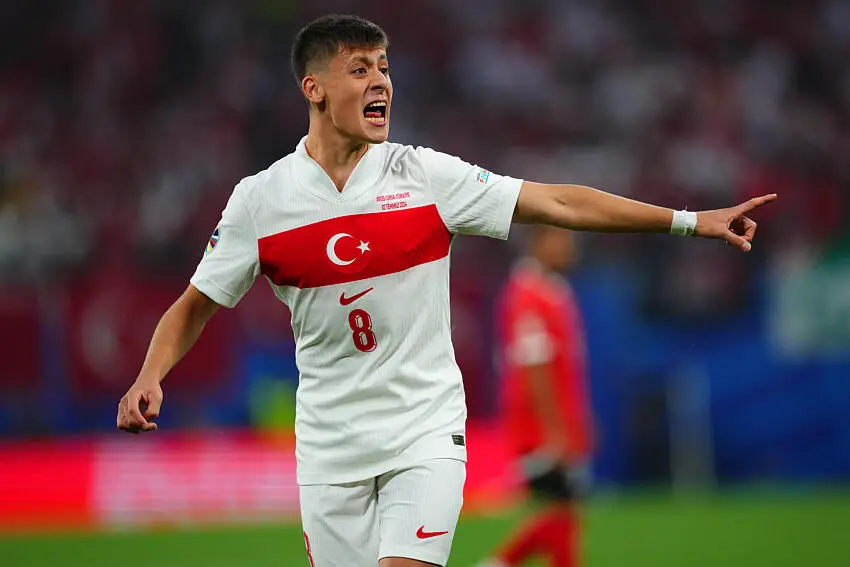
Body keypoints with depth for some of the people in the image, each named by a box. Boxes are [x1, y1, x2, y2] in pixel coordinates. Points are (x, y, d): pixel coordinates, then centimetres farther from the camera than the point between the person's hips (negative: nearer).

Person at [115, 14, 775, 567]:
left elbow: (561, 203, -4)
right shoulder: (259, 200, -3)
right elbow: (195, 306, 5)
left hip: (425, 428, -1)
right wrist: (150, 377, -14)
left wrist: (690, 220, -9)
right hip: (330, 440, 1)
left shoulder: (425, 175, -4)